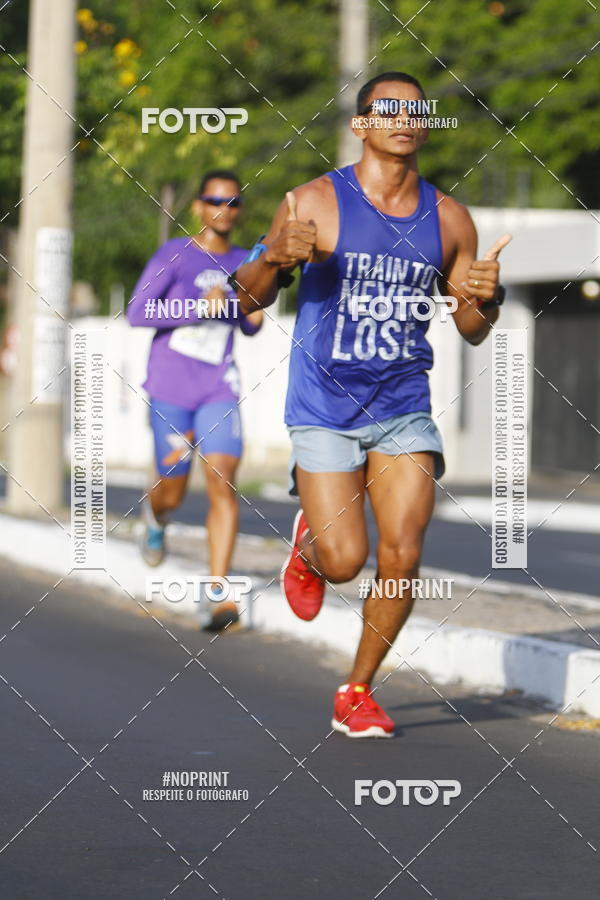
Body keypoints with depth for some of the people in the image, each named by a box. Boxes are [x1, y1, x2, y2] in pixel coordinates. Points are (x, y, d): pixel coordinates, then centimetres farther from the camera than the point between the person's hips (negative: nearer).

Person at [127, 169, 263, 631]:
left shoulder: (243, 262, 8)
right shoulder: (175, 254, -4)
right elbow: (137, 312, -11)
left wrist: (254, 317, -3)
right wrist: (199, 308, -19)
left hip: (219, 389, 2)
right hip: (170, 386, -2)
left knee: (223, 484, -16)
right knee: (173, 493, 7)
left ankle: (221, 597, -19)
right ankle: (156, 516, 47)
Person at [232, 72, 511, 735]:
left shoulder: (448, 219, 3)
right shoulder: (315, 203, -7)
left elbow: (472, 331, 12)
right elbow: (249, 300, -4)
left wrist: (486, 298, -12)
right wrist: (275, 259, -25)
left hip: (404, 409, 3)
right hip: (324, 411, -3)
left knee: (402, 556, -8)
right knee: (344, 562, -9)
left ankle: (357, 692, 12)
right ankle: (307, 545, 30)